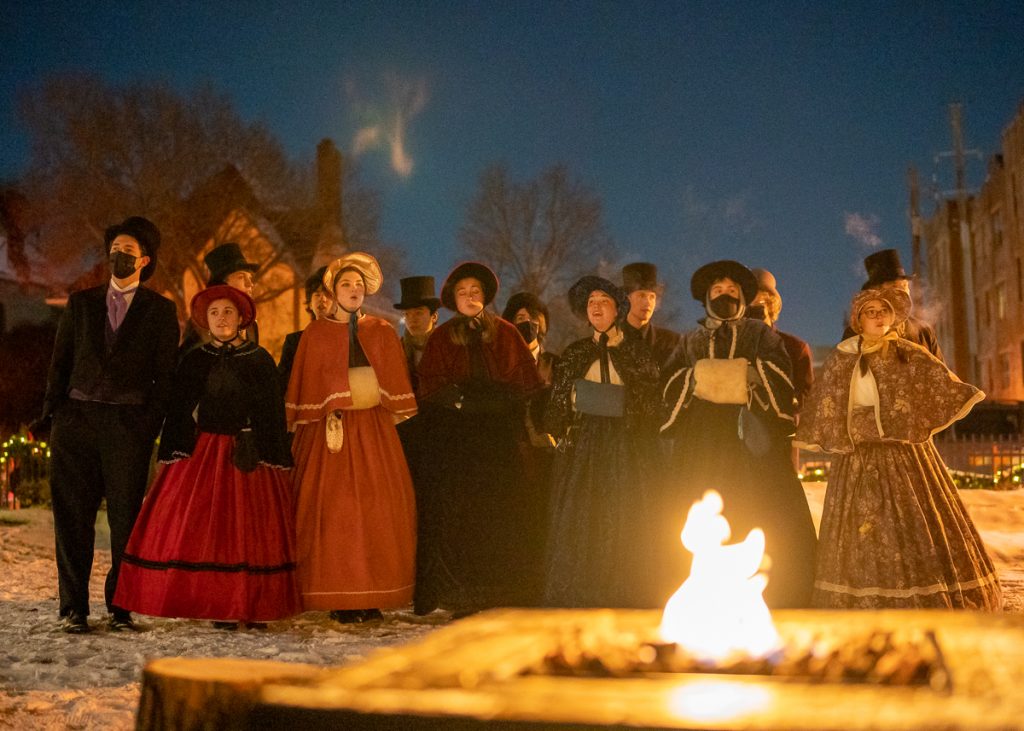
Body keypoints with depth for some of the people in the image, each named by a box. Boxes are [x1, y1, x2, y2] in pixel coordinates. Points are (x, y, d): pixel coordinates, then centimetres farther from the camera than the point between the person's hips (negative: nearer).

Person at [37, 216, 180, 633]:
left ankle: (120, 607, 9)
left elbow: (165, 373, 3)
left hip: (129, 423, -2)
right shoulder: (80, 303, 16)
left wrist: (153, 422, -7)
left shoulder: (160, 310, 8)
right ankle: (73, 608, 8)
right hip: (76, 418, 2)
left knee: (127, 518, 0)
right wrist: (51, 410, 3)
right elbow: (60, 361, 14)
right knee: (72, 516, 1)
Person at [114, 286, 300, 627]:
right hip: (202, 453, 1)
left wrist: (275, 460, -2)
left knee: (251, 529, -2)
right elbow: (179, 412, 6)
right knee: (206, 528, -6)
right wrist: (174, 455, -5)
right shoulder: (193, 360, 10)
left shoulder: (260, 359, 8)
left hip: (250, 455, 0)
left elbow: (273, 413, 5)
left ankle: (253, 607, 3)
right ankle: (219, 608, -1)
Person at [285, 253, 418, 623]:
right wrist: (328, 419, -6)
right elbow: (307, 389, 4)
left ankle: (371, 595, 3)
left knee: (378, 509, -3)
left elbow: (397, 385, 12)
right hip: (330, 428, -2)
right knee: (334, 511, -7)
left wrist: (398, 420, 4)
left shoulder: (383, 332, 13)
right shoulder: (315, 335, 8)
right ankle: (339, 599, -4)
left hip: (375, 428, 2)